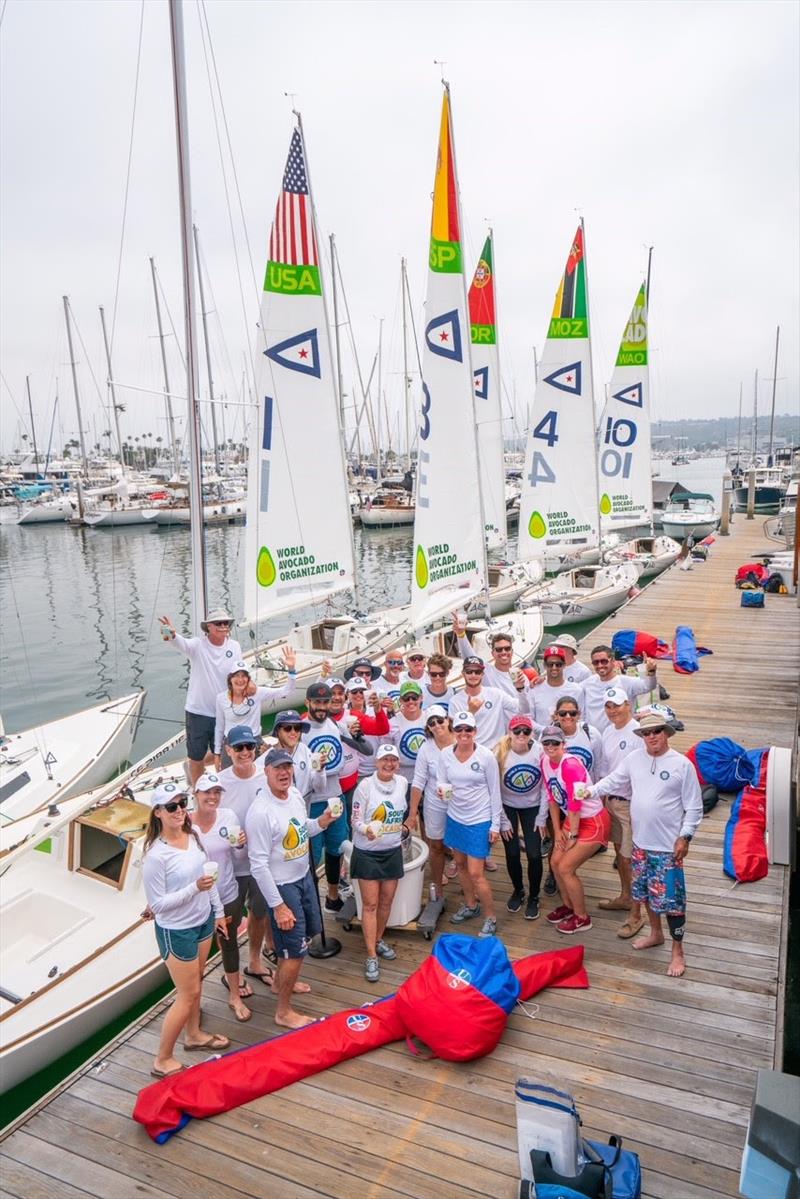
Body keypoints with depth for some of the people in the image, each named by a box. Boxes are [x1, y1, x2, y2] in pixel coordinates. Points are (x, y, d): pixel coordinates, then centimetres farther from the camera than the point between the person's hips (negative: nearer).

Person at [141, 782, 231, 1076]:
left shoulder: (193, 835, -6)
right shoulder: (155, 855, -27)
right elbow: (157, 903, -22)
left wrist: (218, 912, 13)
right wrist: (195, 888, -33)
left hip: (203, 921, 7)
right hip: (176, 931, -7)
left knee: (195, 984, 24)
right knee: (188, 994, 5)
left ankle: (193, 1035, 47)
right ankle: (163, 1061, 23)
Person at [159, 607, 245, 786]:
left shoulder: (235, 646, -3)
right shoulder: (198, 645, -15)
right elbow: (182, 643, -38)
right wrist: (172, 635, -59)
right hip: (198, 711, -3)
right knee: (197, 757, 12)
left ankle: (191, 765, 50)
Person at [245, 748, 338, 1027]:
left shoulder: (295, 794, -4)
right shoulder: (261, 812, -28)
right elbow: (259, 865, -25)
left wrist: (322, 821, -8)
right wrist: (278, 906, -22)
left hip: (304, 876, 8)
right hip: (283, 886, -8)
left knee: (309, 931, 25)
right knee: (295, 950, 2)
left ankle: (281, 979, 50)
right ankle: (284, 1012, 24)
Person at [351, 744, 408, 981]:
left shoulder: (402, 782, -2)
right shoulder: (365, 785, -17)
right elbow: (356, 820, -15)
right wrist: (367, 830, -34)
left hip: (393, 851, 5)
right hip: (367, 852, -4)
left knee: (387, 900, 13)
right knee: (370, 904, -1)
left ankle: (378, 940, 35)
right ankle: (371, 957, 6)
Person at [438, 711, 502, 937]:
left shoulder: (486, 756, -15)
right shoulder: (445, 755, -6)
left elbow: (495, 792, -8)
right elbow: (442, 782, 3)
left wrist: (495, 825, -7)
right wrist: (442, 791, -22)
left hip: (479, 821, -5)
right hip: (455, 818, 5)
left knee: (475, 873, -5)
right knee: (460, 864, 19)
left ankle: (490, 918, 15)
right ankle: (470, 905, 42)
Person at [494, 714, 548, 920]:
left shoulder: (540, 752, -21)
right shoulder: (500, 753, -21)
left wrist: (542, 817, -7)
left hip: (532, 807, 0)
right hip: (507, 807, 0)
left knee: (534, 854, -4)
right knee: (512, 853, 4)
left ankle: (533, 897, 20)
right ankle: (518, 891, 32)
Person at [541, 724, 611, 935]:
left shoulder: (571, 766, -29)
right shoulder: (545, 762, -4)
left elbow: (575, 805, -25)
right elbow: (552, 797, 6)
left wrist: (573, 836, -15)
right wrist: (557, 830, 7)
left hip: (593, 822, -8)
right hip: (572, 819, 8)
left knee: (566, 868, -5)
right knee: (555, 862, 10)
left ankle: (582, 918, 14)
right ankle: (568, 905, 34)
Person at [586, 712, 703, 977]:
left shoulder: (682, 764, -13)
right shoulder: (634, 759, 0)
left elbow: (694, 807, -9)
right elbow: (612, 781, 8)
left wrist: (685, 837, -13)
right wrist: (589, 791, -5)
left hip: (668, 846, -5)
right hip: (641, 843, 5)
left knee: (671, 898, -1)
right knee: (645, 892, 20)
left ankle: (677, 950, 16)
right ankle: (656, 933, 41)